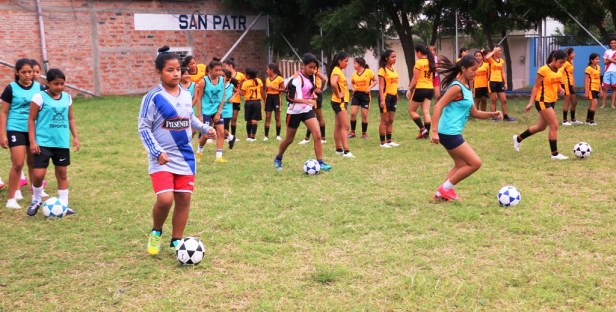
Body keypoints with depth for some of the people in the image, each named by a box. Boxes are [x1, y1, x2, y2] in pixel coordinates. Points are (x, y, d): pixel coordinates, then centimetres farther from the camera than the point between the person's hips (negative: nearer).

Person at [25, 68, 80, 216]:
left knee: (62, 173, 8)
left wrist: (75, 137, 8)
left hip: (62, 143, 4)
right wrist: (32, 141, -10)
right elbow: (31, 120, -5)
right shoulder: (40, 97, -7)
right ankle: (36, 201, 18)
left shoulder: (67, 97, 7)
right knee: (38, 174, -8)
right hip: (43, 143, -4)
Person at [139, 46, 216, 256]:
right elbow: (143, 128, -8)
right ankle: (155, 233, 12)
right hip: (162, 159, -5)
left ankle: (176, 242, 21)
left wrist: (206, 129, 8)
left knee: (184, 199, 6)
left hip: (185, 158, 6)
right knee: (165, 199, -18)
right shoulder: (153, 98, -11)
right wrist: (157, 152, -16)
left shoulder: (186, 96, 7)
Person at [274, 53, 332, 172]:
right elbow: (290, 98, -28)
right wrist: (307, 101, -39)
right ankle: (278, 159, 35)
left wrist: (313, 97, 2)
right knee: (289, 139, 10)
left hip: (307, 110, 6)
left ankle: (320, 162, -7)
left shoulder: (312, 77, 2)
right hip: (295, 111, -5)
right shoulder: (297, 79, -21)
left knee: (317, 136, -12)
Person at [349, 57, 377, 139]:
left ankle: (364, 133, 16)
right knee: (353, 113, -5)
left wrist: (369, 87, -14)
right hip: (356, 95, 3)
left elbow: (376, 81, -2)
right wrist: (353, 88, 0)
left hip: (365, 95, -3)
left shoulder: (368, 72, -7)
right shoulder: (354, 73, 5)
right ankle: (352, 132, 7)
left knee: (364, 115, 2)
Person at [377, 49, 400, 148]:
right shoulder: (383, 70, -10)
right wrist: (382, 100, -20)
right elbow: (381, 86, -14)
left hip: (393, 96, 7)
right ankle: (383, 142, 4)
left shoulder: (393, 69, 13)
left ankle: (389, 141, 17)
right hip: (386, 96, -7)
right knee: (384, 120, -2)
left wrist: (397, 96, 15)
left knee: (391, 120, 11)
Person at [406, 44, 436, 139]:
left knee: (411, 110, 6)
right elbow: (432, 76, 15)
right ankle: (426, 133, 2)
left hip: (420, 89, -7)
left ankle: (422, 129, -6)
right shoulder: (430, 62, 10)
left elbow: (415, 78, -12)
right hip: (430, 88, 7)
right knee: (426, 112, 5)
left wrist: (409, 89, -7)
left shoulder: (419, 62, -11)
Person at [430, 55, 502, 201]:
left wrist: (491, 114, 4)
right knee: (475, 163, -5)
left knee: (461, 165, 19)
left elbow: (473, 112, 19)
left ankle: (442, 193, 21)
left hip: (453, 133, 10)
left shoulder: (467, 87, 13)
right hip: (449, 133, -10)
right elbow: (438, 107, -22)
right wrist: (434, 131, -28)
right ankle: (446, 188, 3)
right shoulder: (457, 87, -16)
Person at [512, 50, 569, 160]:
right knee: (554, 126, -11)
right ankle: (555, 154, -2)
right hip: (543, 101, -9)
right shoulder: (543, 70, -16)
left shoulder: (558, 71, 6)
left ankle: (518, 138, 34)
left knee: (541, 126, 16)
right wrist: (531, 102, -14)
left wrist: (560, 89, 2)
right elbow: (536, 86, -13)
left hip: (552, 101, 9)